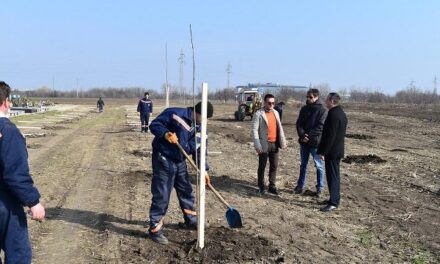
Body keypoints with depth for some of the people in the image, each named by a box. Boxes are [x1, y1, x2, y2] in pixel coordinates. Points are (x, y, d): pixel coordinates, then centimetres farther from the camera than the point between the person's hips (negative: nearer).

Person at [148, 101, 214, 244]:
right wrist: (165, 134, -34)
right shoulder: (174, 114, -18)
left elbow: (197, 149, 6)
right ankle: (155, 229, 7)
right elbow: (154, 125, -16)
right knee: (161, 196, -6)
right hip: (164, 160, -8)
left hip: (180, 161, 8)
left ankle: (191, 221, 39)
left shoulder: (197, 127, 4)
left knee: (186, 191, 19)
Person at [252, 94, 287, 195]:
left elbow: (280, 127, 14)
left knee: (274, 166, 10)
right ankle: (261, 187, 15)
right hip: (264, 144, -6)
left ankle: (272, 186, 22)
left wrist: (283, 141, 7)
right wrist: (257, 145, -19)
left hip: (275, 144, 6)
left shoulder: (276, 113, 10)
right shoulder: (259, 114, -9)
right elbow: (254, 130, -13)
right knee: (262, 166, 4)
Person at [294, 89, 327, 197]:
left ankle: (320, 187, 16)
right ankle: (301, 185, 24)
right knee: (303, 165, 14)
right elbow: (299, 123, 3)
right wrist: (302, 135, -14)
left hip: (315, 142, -5)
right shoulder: (304, 109, 8)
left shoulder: (322, 110, -8)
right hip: (303, 142, 5)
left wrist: (309, 136, -20)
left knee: (319, 166, 5)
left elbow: (320, 127, -15)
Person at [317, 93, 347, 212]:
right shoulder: (341, 113, 13)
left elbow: (330, 135, -23)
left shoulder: (333, 114, -19)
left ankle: (333, 203, -3)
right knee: (334, 175, 17)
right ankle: (335, 198, 26)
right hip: (338, 150, 10)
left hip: (332, 151, -10)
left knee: (332, 176, -6)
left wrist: (323, 151, -19)